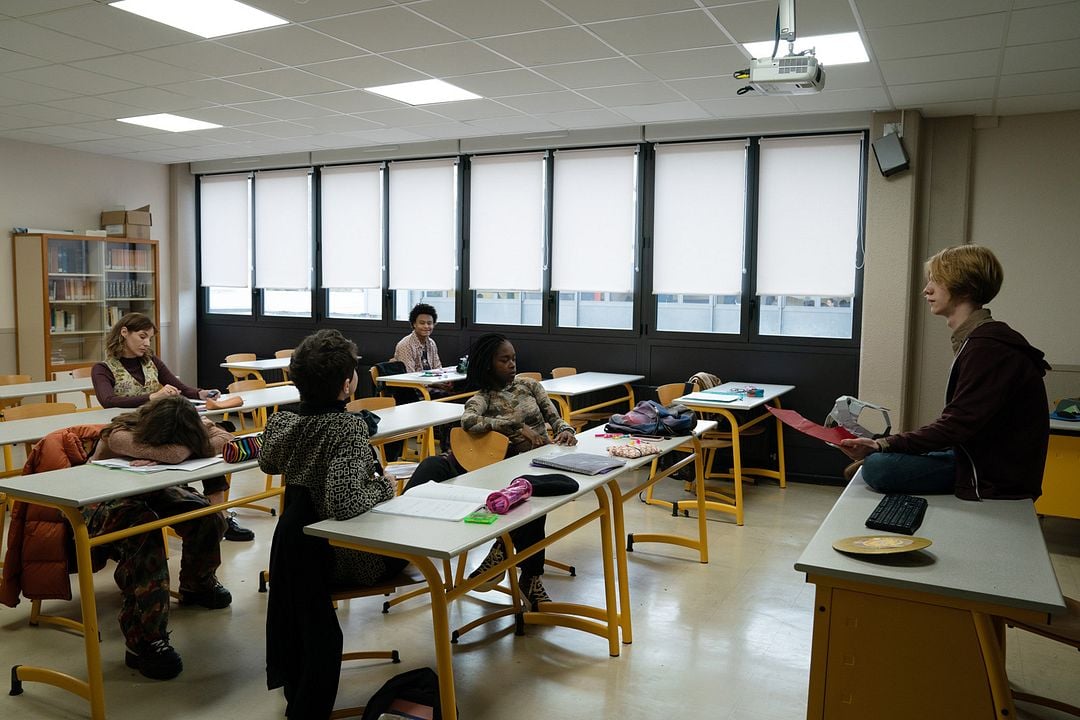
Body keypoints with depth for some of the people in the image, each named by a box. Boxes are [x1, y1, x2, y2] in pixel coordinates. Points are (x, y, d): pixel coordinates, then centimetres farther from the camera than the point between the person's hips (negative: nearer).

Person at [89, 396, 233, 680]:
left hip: (149, 491, 6)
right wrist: (191, 444, -36)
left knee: (207, 516, -14)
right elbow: (172, 454, -55)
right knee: (144, 530, -37)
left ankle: (197, 585, 19)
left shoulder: (185, 424, -20)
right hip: (102, 500, -6)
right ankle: (143, 642, -34)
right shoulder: (120, 435, -37)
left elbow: (225, 438, -30)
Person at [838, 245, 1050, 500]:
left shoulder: (987, 347, -21)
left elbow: (956, 425, -23)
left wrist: (882, 445, -23)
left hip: (996, 476, -10)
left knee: (877, 467, -23)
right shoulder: (981, 338, 11)